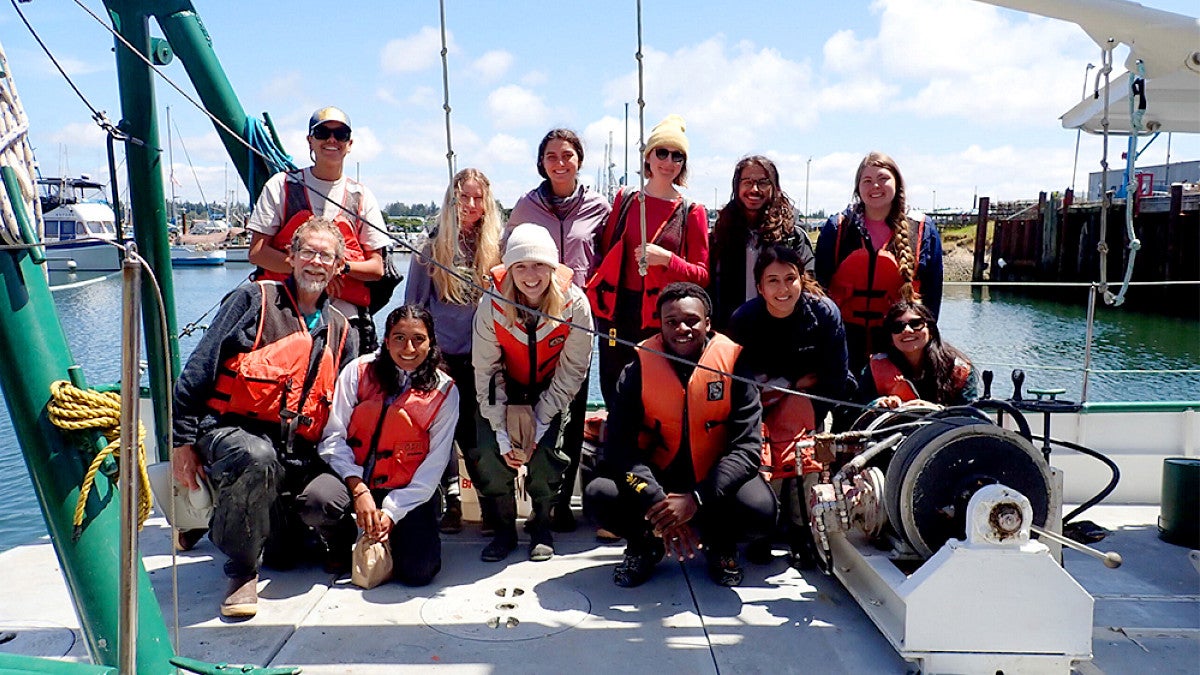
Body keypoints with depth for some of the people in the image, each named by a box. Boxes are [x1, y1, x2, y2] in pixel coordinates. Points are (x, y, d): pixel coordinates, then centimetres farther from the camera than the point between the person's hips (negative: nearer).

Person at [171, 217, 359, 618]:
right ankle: (241, 570, -14)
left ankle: (338, 542, 14)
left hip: (300, 452, 4)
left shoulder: (341, 330, 16)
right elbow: (200, 368, -2)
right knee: (257, 457, -38)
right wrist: (183, 437, -7)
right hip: (234, 431, -3)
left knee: (325, 498, -27)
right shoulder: (254, 300, 3)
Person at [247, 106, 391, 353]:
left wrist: (341, 265, -12)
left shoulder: (361, 196, 11)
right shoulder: (281, 185, 7)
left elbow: (377, 268, 8)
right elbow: (256, 252, 1)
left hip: (346, 316, 1)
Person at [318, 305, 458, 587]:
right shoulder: (359, 371, -2)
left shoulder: (444, 391, -3)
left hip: (406, 492, -1)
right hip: (352, 478, 1)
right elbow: (333, 436, -6)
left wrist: (391, 512, -12)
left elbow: (434, 465, -4)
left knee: (418, 571, -20)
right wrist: (358, 489, -18)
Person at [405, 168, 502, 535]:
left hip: (481, 356, 0)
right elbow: (413, 305, 11)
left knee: (476, 425, -2)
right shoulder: (432, 248, 7)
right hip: (441, 354, 0)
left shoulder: (495, 247, 9)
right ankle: (451, 496, 10)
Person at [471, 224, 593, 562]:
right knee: (491, 455, -17)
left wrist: (540, 422, -18)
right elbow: (486, 371, -14)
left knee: (545, 454, -20)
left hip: (550, 393, -1)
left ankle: (541, 527, 8)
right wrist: (502, 431, -18)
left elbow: (572, 370, -14)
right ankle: (504, 528, 8)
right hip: (505, 392, 1)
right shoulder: (492, 305, -21)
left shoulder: (574, 304, -23)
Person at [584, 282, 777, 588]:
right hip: (656, 476, 1)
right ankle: (645, 543, 9)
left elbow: (747, 447, -17)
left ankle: (721, 544, 8)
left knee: (760, 510, -30)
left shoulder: (733, 363, -12)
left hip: (716, 478, -1)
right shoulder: (640, 365, -10)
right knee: (600, 495, -26)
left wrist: (695, 499, -31)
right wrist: (656, 503, -30)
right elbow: (620, 443, -16)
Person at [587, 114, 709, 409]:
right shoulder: (625, 200, 11)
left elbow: (702, 275, 1)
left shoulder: (691, 213, 3)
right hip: (617, 314, 3)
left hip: (661, 318, -3)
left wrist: (667, 259, -14)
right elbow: (604, 254, 16)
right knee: (614, 395, 8)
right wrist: (596, 297, 3)